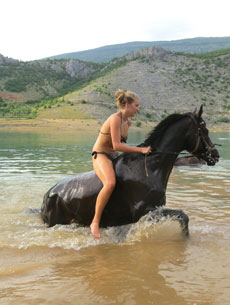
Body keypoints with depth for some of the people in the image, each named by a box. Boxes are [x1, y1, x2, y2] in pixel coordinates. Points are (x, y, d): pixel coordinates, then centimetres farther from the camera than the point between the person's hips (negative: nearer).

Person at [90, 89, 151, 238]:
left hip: (114, 157, 10)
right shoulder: (115, 119, -18)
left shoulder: (127, 122, 10)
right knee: (110, 183, -37)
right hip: (100, 156, -10)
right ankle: (95, 222, -29)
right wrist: (141, 150, -24)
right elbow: (117, 145, -25)